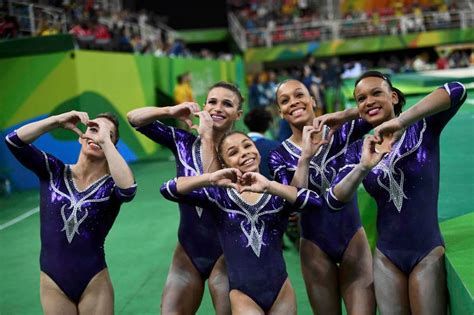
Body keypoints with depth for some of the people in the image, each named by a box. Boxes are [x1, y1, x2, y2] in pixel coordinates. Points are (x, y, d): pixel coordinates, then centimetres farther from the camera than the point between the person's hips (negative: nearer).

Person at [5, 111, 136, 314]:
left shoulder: (111, 185, -6)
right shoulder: (52, 171, 0)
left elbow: (128, 188, -31)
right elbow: (14, 141, -12)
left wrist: (105, 141, -25)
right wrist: (58, 121, -20)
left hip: (94, 284, -1)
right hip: (53, 284, 2)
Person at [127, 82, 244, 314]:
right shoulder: (184, 142, 0)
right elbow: (134, 118, -1)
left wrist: (208, 138, -25)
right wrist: (171, 111, -17)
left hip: (224, 252, -3)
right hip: (187, 250, 3)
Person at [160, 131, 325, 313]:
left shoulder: (277, 193, -1)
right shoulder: (219, 195, -3)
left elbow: (316, 202, -18)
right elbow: (167, 190, -11)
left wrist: (269, 186, -27)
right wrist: (211, 179, -25)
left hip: (281, 290, 2)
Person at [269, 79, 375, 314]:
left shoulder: (339, 133, -3)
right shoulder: (279, 156, -3)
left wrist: (344, 115, -31)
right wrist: (305, 156, -24)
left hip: (353, 239, -1)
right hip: (315, 248, 1)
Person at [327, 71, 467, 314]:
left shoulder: (422, 127, -7)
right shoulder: (358, 150, 2)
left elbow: (457, 91, -25)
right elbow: (334, 200, -8)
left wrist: (401, 121, -34)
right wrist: (364, 167, -24)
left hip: (427, 253, -3)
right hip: (386, 257, 3)